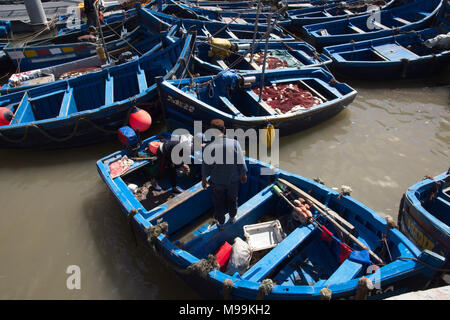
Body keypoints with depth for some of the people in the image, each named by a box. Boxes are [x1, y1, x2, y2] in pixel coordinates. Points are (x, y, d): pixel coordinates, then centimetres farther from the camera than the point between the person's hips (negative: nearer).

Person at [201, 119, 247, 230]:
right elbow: (241, 162, -10)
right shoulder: (234, 143, -20)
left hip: (217, 181, -1)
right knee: (233, 199, 28)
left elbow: (206, 166, -11)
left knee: (219, 202, 22)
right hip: (233, 179, 2)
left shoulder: (209, 147, -24)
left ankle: (221, 223, 42)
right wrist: (243, 174, 8)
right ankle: (232, 217, 51)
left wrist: (204, 179, 7)